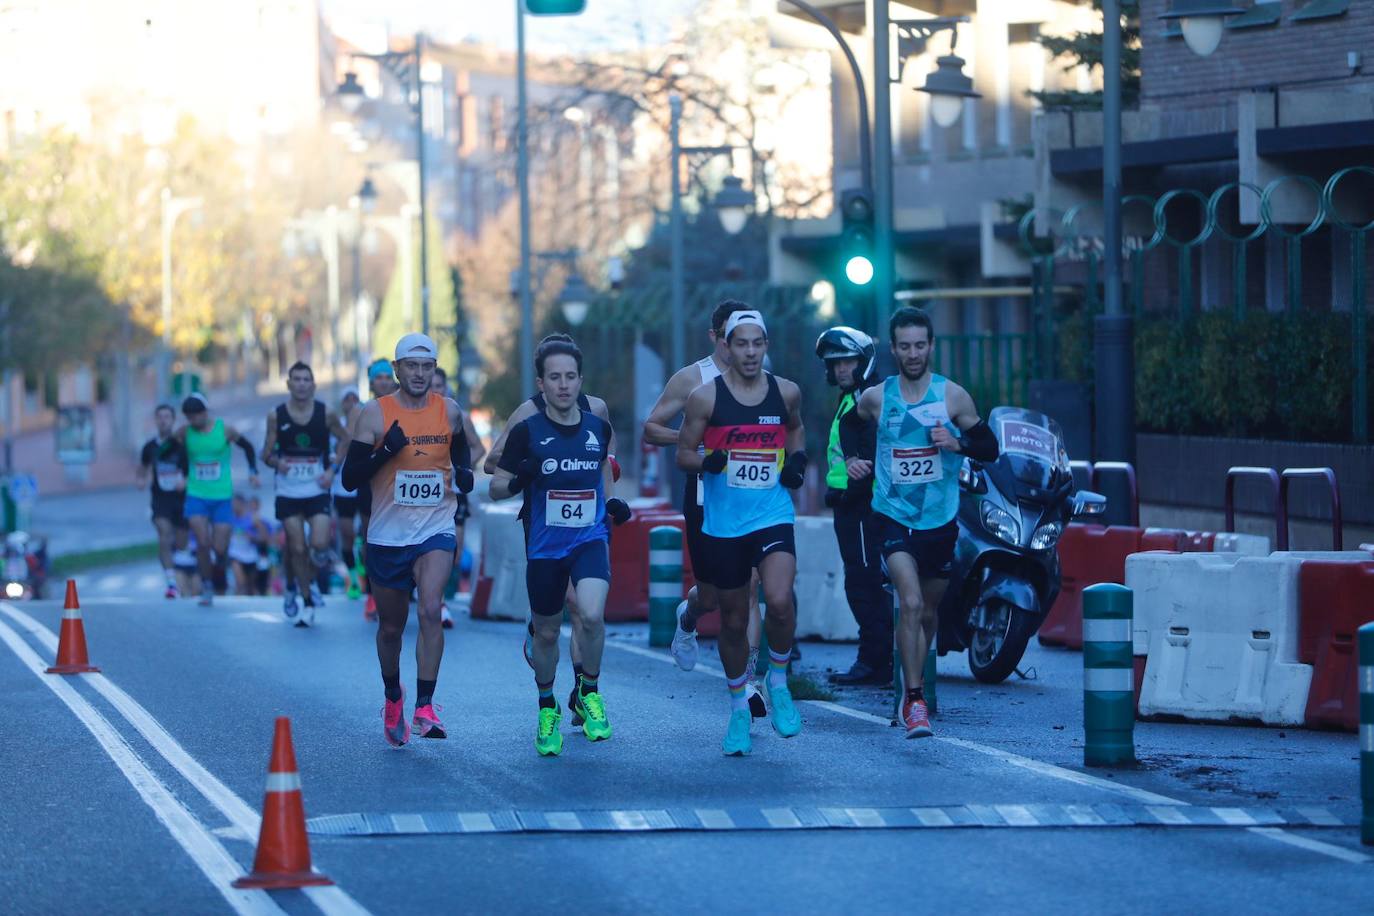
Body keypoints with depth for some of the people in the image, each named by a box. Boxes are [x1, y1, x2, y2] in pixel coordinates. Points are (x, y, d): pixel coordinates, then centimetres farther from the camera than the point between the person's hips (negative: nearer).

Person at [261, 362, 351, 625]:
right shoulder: (276, 415, -1)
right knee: (296, 548, -1)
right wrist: (276, 462, -18)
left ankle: (310, 581, 17)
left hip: (317, 492, 0)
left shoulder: (326, 413, -2)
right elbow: (266, 454, 4)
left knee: (320, 545, -12)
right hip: (288, 492, 0)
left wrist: (332, 470, -3)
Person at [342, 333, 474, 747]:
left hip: (436, 530, 0)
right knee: (391, 626, 11)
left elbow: (460, 448, 21)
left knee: (430, 609, -22)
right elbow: (349, 478, -7)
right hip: (387, 536, 0)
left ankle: (424, 708, -19)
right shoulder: (374, 413, -4)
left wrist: (465, 473, -1)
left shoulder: (449, 411, 3)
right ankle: (392, 697, 37)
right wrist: (386, 452, -21)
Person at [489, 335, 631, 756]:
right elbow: (496, 487, -3)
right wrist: (518, 480, -25)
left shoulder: (598, 427, 2)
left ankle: (589, 693, -1)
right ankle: (547, 709, 35)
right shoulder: (527, 431, -7)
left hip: (591, 538, 0)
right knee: (547, 633, 10)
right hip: (545, 545, 0)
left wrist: (610, 502, 5)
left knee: (592, 615, -25)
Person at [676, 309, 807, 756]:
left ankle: (778, 682, 3)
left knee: (779, 601, -23)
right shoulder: (706, 397, -3)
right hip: (724, 523, 0)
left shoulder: (786, 392, 4)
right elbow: (683, 454, 2)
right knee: (733, 621, 8)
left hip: (774, 517, 0)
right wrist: (706, 461, -19)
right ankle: (738, 711, 27)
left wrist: (798, 459, 4)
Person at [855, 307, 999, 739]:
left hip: (941, 521, 2)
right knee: (910, 603, -21)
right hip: (894, 518, -2)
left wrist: (957, 443, -17)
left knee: (928, 613, 14)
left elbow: (990, 448, 2)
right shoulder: (876, 398, -1)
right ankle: (915, 701, -20)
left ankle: (913, 686, 37)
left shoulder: (953, 396, -3)